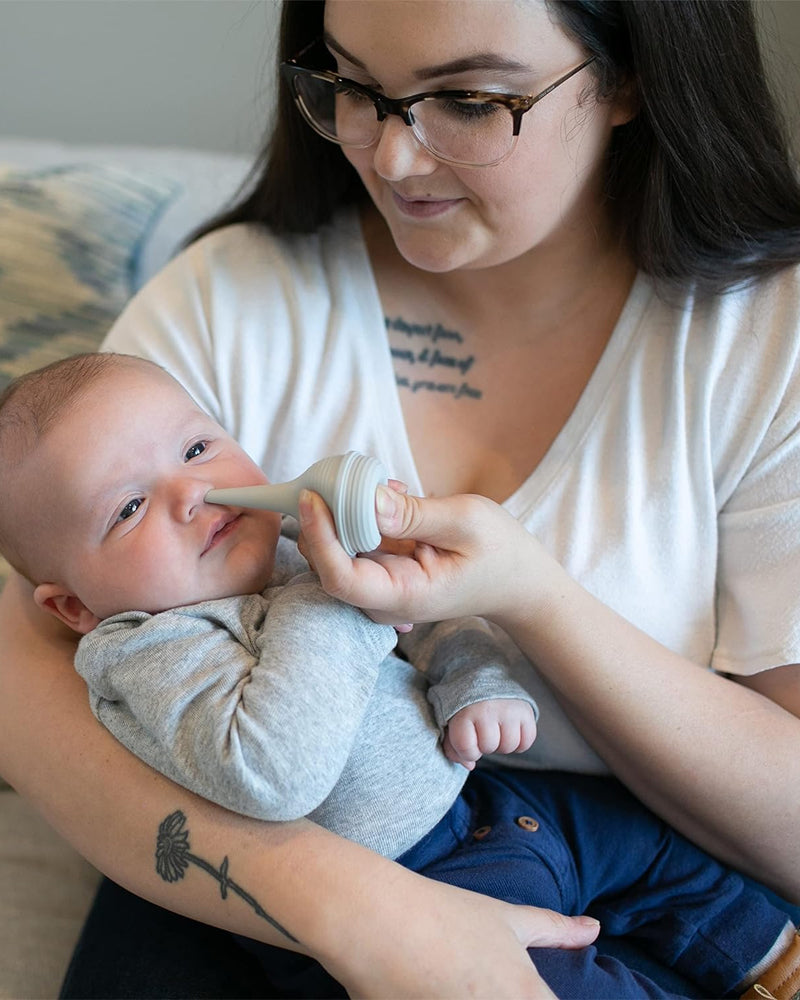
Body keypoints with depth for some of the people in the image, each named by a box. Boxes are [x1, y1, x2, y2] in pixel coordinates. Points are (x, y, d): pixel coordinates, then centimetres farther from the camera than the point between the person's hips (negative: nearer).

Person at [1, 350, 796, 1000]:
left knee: (647, 837, 16)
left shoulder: (294, 547, 3)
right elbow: (270, 776, -37)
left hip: (464, 794, 8)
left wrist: (477, 678, -7)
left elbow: (426, 617, 14)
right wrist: (333, 598, -31)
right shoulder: (154, 652, -21)